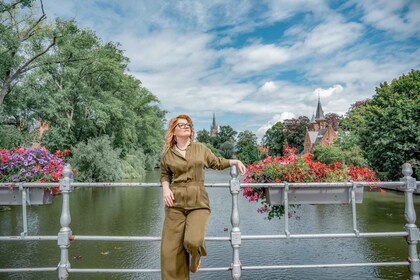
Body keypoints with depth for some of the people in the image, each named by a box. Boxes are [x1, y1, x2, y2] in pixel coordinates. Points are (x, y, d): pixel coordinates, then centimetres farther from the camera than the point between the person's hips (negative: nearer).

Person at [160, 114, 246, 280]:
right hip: (175, 203, 1)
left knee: (193, 241, -20)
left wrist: (236, 161, 9)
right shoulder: (168, 154, 7)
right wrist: (165, 188, 2)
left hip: (198, 202, -1)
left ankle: (196, 256, 18)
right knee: (171, 247, -1)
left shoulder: (200, 148, 8)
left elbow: (217, 163, 21)